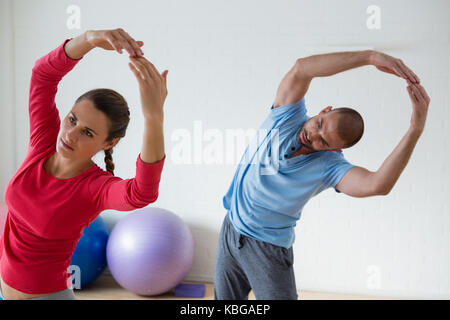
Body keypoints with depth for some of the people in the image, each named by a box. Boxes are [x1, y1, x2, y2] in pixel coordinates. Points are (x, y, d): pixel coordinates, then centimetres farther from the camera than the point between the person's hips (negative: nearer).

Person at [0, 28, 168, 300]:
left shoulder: (99, 188, -26)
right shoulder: (45, 142, -12)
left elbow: (143, 193, -49)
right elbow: (44, 73, -22)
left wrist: (155, 115, -63)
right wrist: (92, 38, -41)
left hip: (47, 294, -5)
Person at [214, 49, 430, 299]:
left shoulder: (328, 165, -19)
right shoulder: (288, 116, -12)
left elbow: (377, 185, -39)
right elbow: (301, 68, -30)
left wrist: (416, 129, -45)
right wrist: (370, 57, -39)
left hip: (269, 251, -3)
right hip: (230, 233, 3)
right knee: (225, 299, 15)